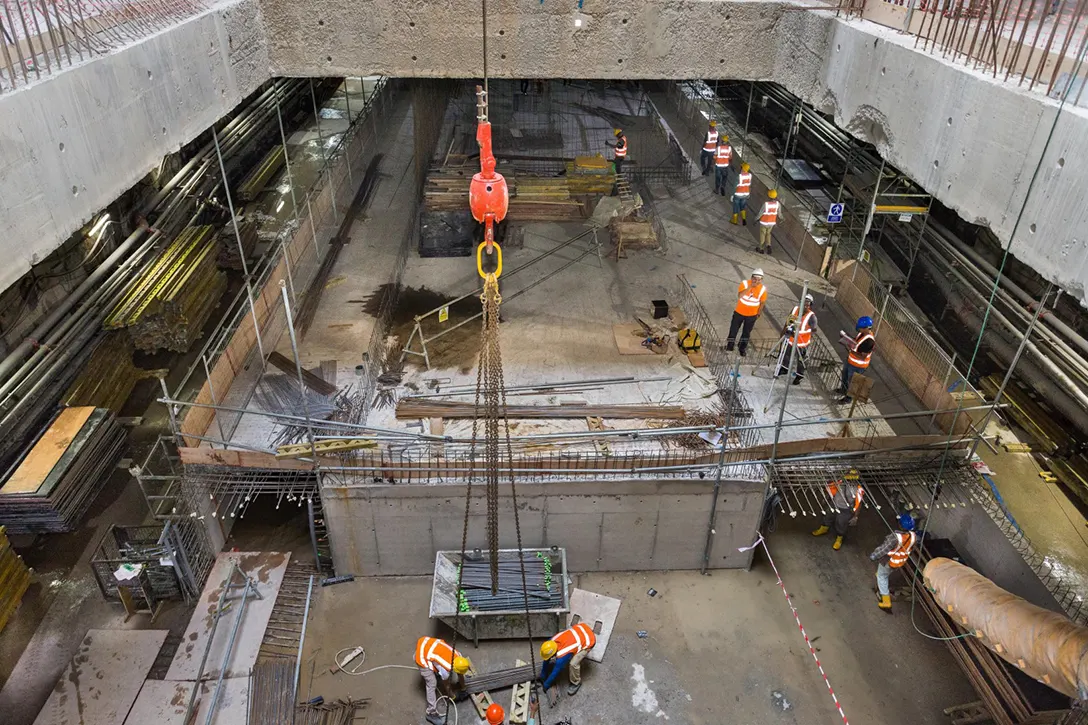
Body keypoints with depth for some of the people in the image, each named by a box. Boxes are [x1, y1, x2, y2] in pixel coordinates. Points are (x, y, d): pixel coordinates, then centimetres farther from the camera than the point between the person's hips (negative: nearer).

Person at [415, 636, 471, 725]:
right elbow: (447, 686, -1)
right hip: (422, 655, -8)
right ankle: (431, 713, 4)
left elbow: (460, 675, 15)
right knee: (432, 684, -4)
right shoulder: (446, 670, -23)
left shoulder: (458, 656, -6)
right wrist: (452, 697, 17)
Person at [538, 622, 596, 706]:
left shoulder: (561, 657, -29)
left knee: (573, 663, -12)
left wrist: (545, 686, 3)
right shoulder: (552, 642, -11)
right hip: (581, 628, 8)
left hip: (589, 640, -8)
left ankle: (576, 683, 12)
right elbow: (546, 662, 4)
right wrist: (542, 677, 15)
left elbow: (555, 673, -13)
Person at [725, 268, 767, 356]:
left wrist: (758, 313, 9)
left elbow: (762, 302, 0)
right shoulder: (745, 283, -21)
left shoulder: (763, 289, -16)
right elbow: (739, 296, -35)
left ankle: (742, 349, 37)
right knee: (733, 330, 14)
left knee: (746, 333, 17)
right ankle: (729, 347, 34)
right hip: (739, 312, -1)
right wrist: (750, 287, -42)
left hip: (752, 315, 1)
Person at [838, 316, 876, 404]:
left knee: (851, 381, 14)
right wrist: (847, 339, -8)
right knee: (845, 375, 30)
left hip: (857, 366, -9)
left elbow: (863, 357, -30)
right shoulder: (862, 333, -8)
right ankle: (843, 389, 56)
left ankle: (848, 397, 36)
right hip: (850, 360, 9)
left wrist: (851, 350, -36)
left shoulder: (869, 341, -35)